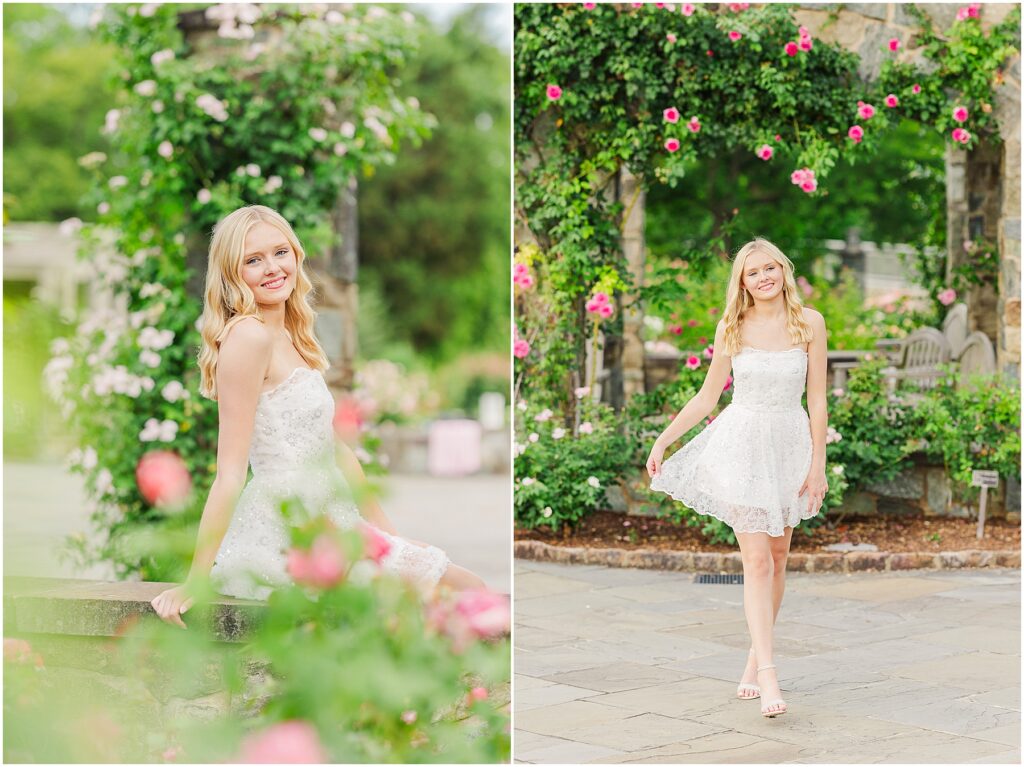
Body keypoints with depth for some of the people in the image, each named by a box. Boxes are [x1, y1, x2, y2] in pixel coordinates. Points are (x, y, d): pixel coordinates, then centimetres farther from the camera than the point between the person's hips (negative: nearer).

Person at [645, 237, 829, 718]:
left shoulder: (809, 322, -2)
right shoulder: (731, 328, 0)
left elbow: (817, 400, -1)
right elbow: (706, 397, 8)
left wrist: (817, 465, -3)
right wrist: (662, 441, 5)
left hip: (789, 444, 1)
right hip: (742, 443, -1)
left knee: (778, 556, 8)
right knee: (756, 560, -8)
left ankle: (755, 657, 21)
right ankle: (767, 674, -13)